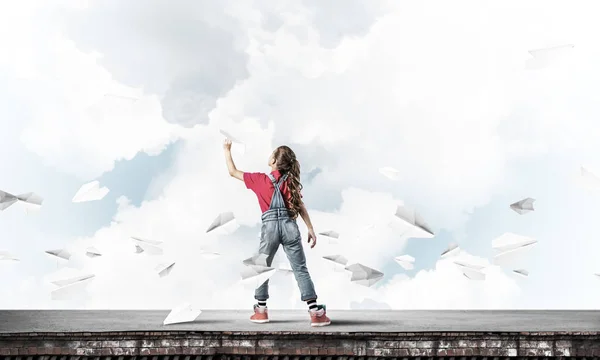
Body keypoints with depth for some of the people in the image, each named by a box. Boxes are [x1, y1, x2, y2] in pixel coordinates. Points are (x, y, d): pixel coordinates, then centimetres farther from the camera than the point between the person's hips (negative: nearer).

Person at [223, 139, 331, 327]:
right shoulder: (291, 180, 10)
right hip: (289, 226, 2)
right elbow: (300, 206, 5)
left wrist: (227, 149, 25)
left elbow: (233, 172, 14)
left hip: (270, 226, -2)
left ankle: (261, 311, 20)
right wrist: (311, 229, 7)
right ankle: (316, 313, -2)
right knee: (300, 269, 2)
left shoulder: (260, 179, 4)